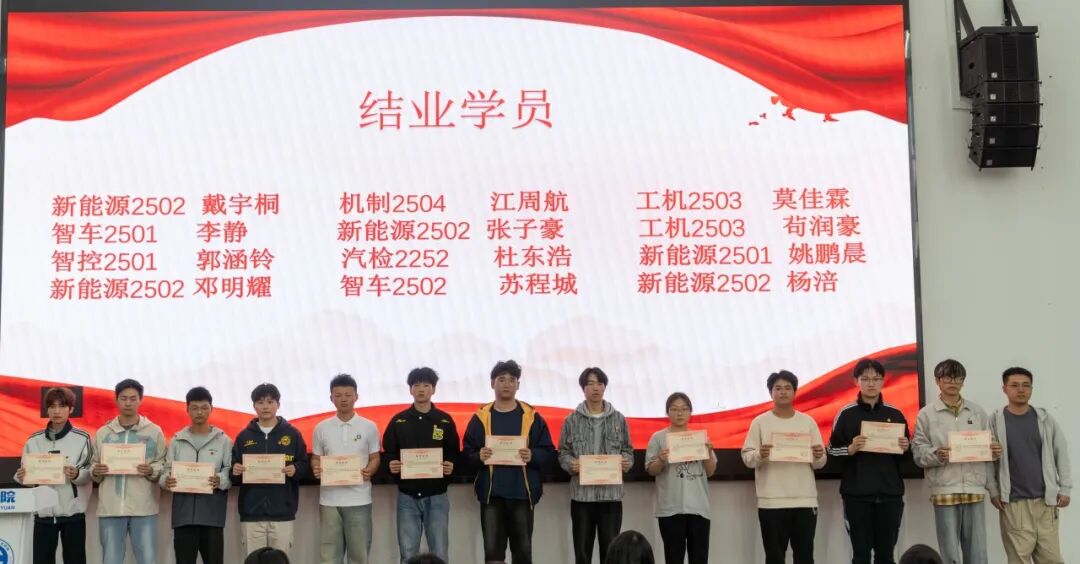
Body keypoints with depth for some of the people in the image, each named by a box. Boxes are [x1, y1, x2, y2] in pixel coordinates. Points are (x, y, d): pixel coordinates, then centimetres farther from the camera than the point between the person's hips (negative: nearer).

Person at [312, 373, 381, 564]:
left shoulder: (369, 427, 2)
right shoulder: (322, 428, 6)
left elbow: (375, 458, 5)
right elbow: (316, 458, 11)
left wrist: (369, 471, -16)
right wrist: (317, 469, -11)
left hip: (359, 499, -1)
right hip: (329, 500, 1)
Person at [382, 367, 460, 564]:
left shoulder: (446, 421, 4)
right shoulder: (398, 421, 6)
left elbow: (455, 455, 4)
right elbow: (388, 454, 6)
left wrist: (451, 466, -16)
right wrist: (391, 466, -14)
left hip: (437, 497, 0)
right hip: (407, 497, 1)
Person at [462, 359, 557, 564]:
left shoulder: (532, 417, 5)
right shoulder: (480, 418, 6)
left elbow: (549, 455, 2)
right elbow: (467, 455, 3)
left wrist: (533, 456, -17)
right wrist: (479, 457, -18)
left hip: (522, 493, 0)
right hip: (491, 493, 0)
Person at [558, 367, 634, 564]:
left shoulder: (619, 419, 8)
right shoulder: (572, 420, 4)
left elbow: (628, 450, 10)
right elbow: (563, 452, 4)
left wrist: (626, 462, -11)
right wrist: (571, 464, -17)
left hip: (611, 493, 1)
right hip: (582, 493, -1)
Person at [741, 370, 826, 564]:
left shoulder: (808, 421, 9)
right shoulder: (760, 422, 2)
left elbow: (819, 464, 9)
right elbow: (747, 458, -3)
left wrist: (819, 456, -13)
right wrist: (760, 456, -24)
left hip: (805, 500, 2)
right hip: (771, 502, -2)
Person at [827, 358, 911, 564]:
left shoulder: (895, 414, 9)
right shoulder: (846, 414, 1)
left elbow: (906, 454, 16)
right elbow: (832, 451, 0)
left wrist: (905, 448, -6)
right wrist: (850, 449, -18)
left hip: (890, 493, 3)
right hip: (857, 494, -2)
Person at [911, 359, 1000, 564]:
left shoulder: (977, 412, 13)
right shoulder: (926, 414, 3)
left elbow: (988, 446, 17)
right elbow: (918, 452, -1)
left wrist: (996, 451, -5)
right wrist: (936, 455, -20)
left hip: (974, 490, 3)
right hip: (944, 491, -3)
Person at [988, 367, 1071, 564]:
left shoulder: (1045, 419, 5)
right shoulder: (995, 421, -1)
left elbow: (1061, 454, 7)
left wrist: (1065, 490, 3)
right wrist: (993, 492, -6)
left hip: (1046, 500, 2)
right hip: (1013, 503, -2)